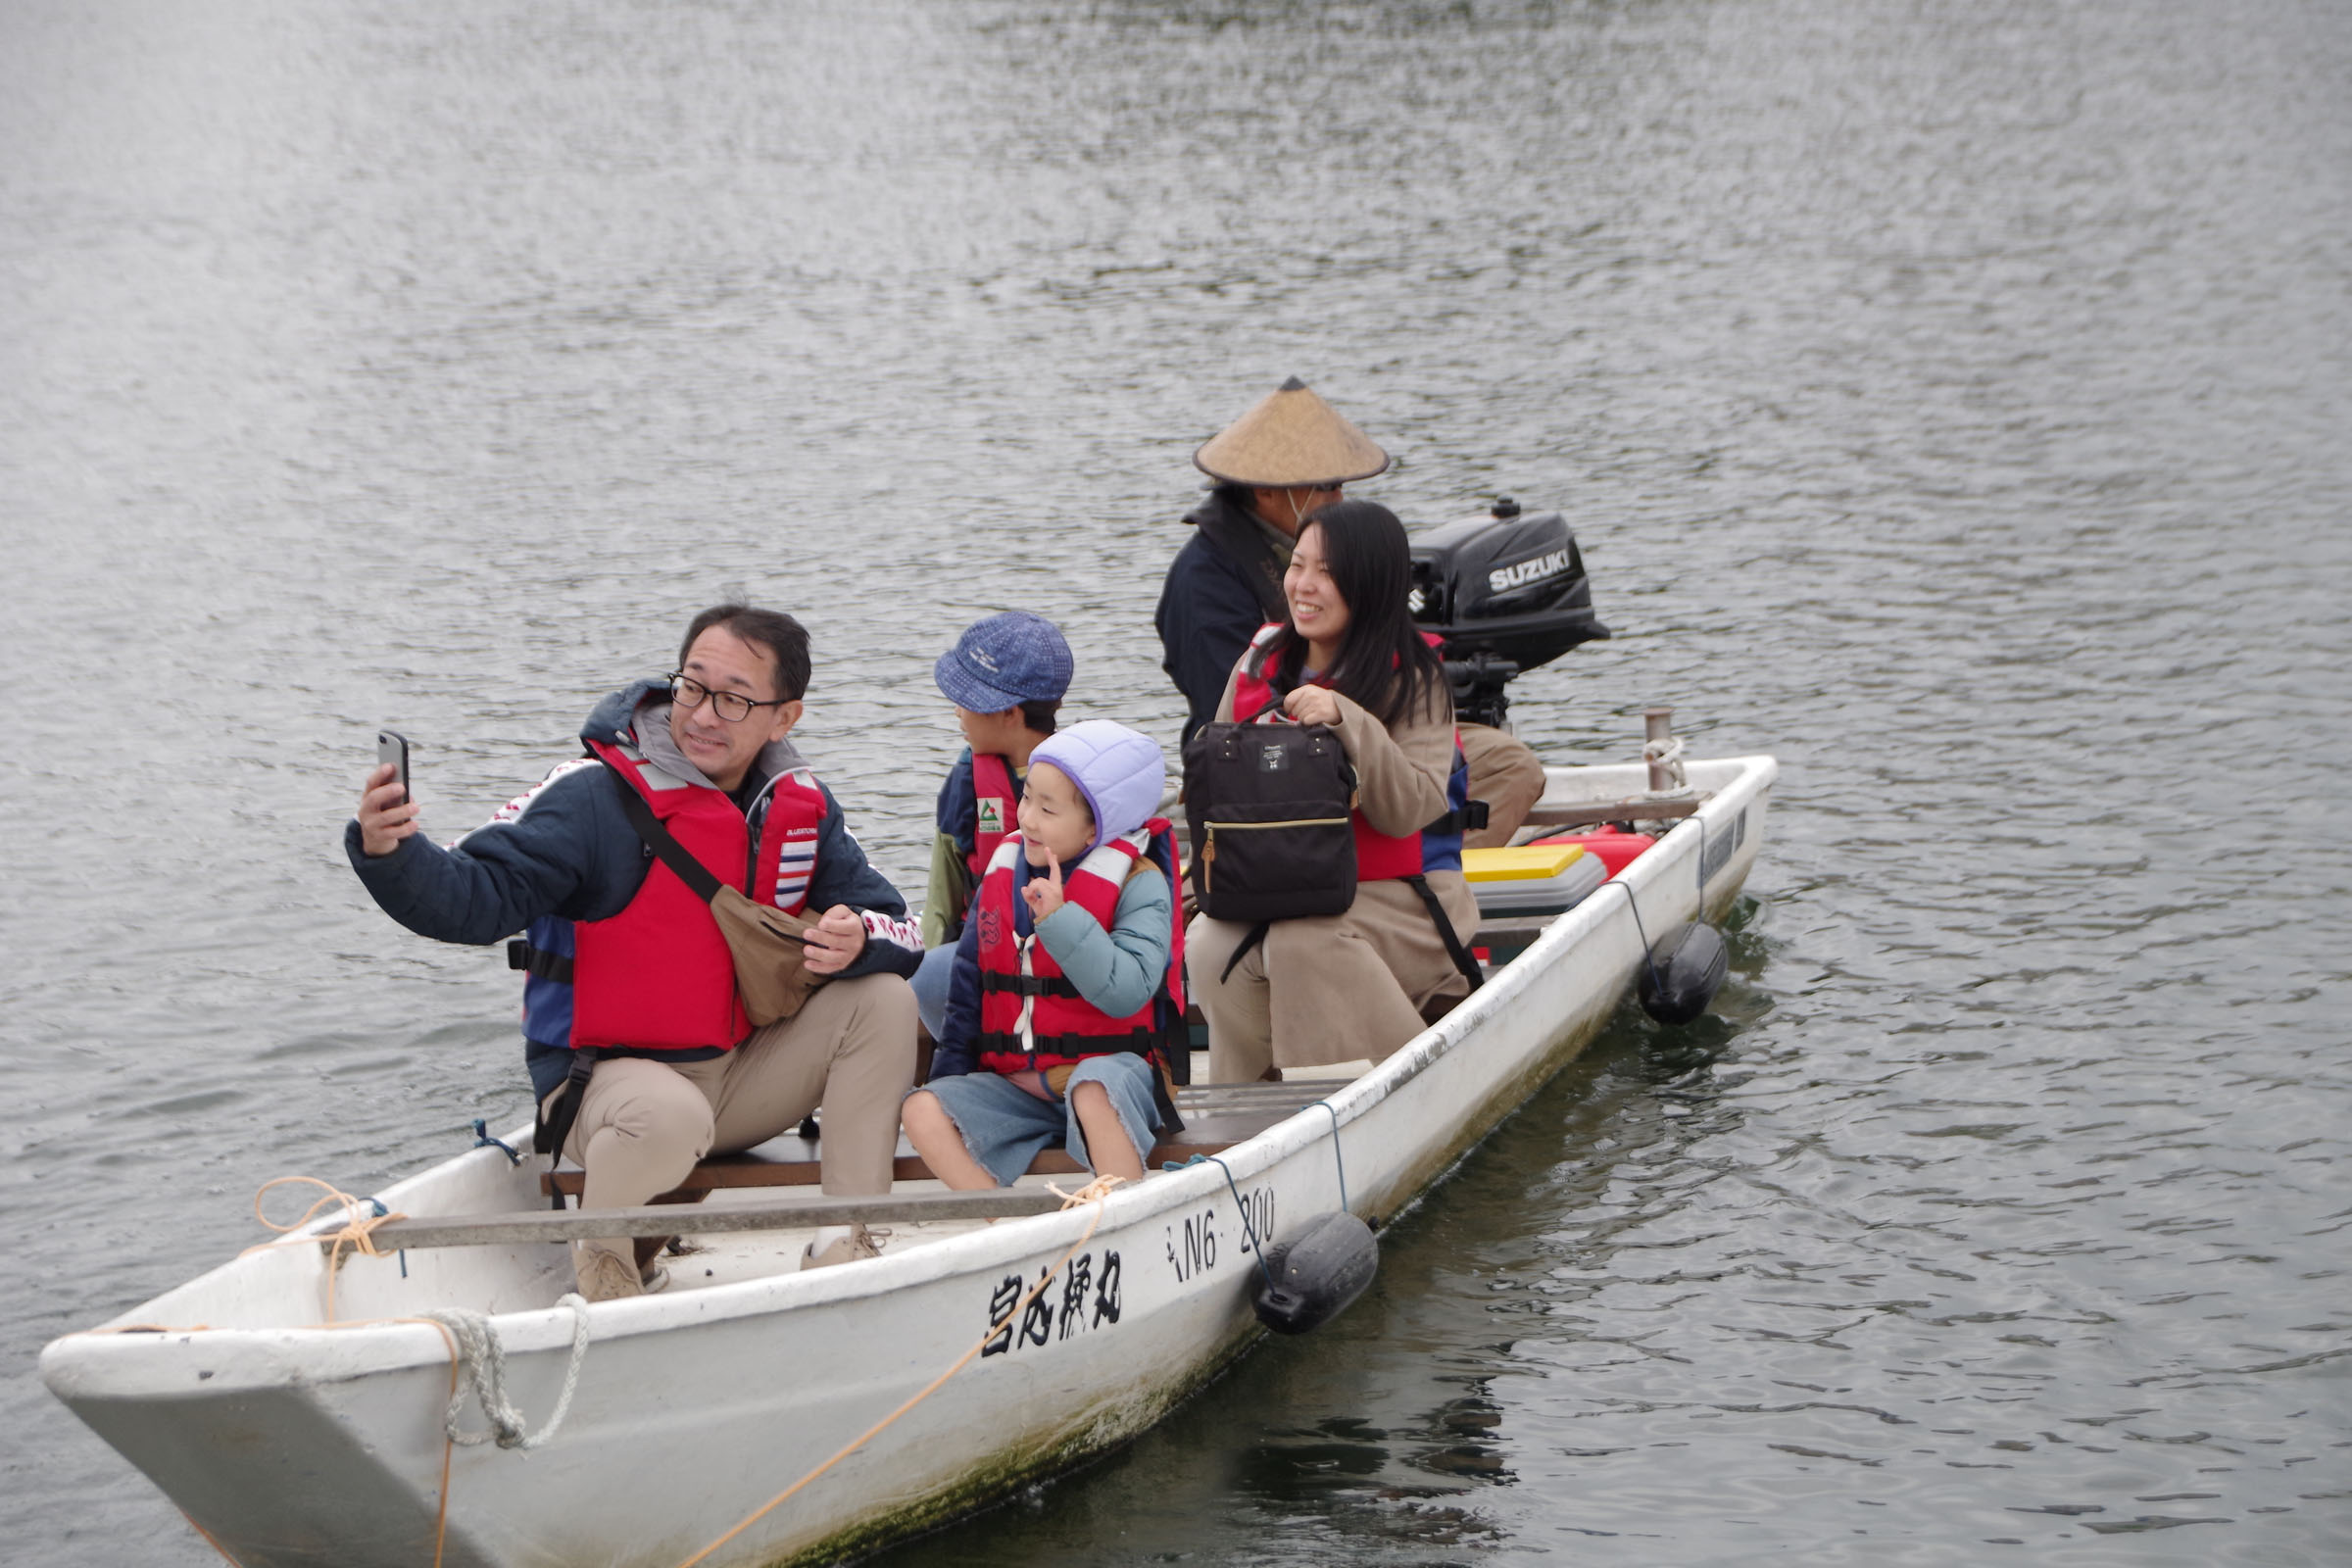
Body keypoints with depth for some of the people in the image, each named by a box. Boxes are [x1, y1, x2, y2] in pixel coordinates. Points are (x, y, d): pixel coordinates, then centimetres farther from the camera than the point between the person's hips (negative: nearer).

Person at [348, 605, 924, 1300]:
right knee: (670, 1117, -39)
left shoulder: (802, 807, 2)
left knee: (882, 1000, -11)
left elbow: (902, 932, 3)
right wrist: (388, 852, -46)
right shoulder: (595, 796, -16)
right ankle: (600, 1248, -7)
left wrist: (858, 939, -22)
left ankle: (849, 1242, -8)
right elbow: (473, 898, -25)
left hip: (741, 1076, 6)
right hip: (602, 1076, -6)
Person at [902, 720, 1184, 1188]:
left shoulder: (1137, 884, -8)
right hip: (1011, 1082, 6)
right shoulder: (1005, 871, 9)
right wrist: (950, 1073, 11)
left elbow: (1126, 992, -23)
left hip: (1109, 1069, -5)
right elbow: (969, 987, 17)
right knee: (923, 1111, -17)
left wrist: (1061, 919, -28)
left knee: (1094, 1092, -39)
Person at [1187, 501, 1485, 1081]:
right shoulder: (1262, 661, 7)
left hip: (1397, 897, -4)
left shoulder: (1413, 680, -8)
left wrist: (1345, 721, -30)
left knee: (1302, 941, -34)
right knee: (1213, 946, -27)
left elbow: (1409, 810, -19)